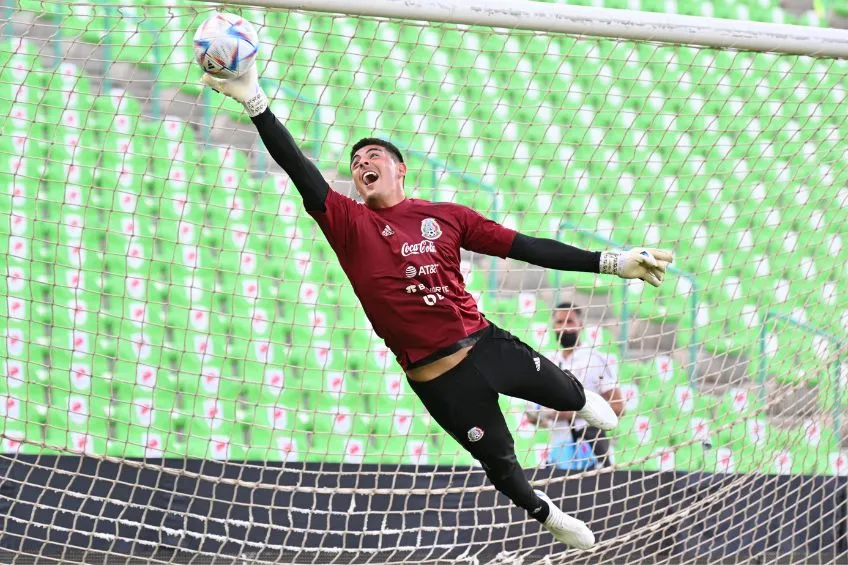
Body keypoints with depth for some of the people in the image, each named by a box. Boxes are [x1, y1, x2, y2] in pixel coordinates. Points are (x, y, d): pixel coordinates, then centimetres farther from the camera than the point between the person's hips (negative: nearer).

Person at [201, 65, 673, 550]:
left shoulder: (447, 216, 3)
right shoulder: (349, 224, -4)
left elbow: (526, 247, 5)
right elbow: (302, 173, -17)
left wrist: (612, 263, 0)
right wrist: (254, 101, -30)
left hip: (485, 343, 2)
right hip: (436, 377, -2)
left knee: (565, 393, 16)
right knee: (499, 461, 12)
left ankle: (585, 400, 56)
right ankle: (549, 515, 43)